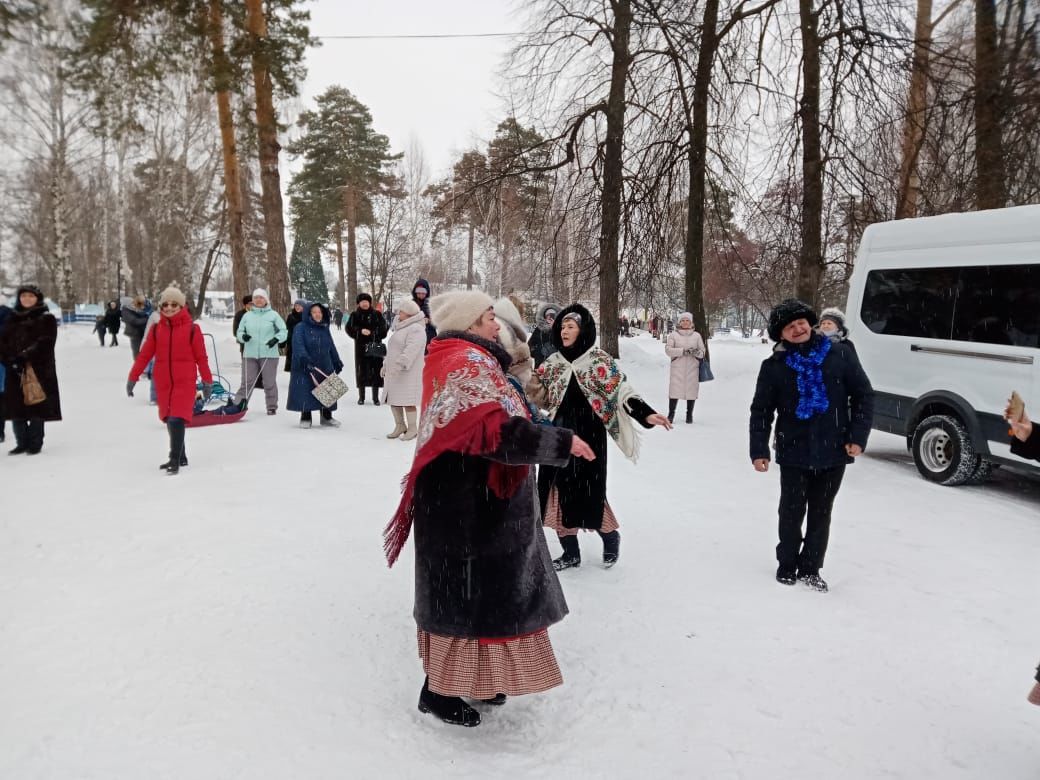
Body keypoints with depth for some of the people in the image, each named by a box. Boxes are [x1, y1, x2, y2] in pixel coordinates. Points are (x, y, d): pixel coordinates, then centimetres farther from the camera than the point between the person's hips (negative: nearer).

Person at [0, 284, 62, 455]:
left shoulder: (47, 319, 1)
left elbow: (44, 343, -10)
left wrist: (25, 357, -19)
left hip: (39, 369, -4)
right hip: (14, 370, 4)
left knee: (37, 409, -3)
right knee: (16, 409, 5)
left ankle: (35, 444, 6)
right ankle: (22, 443, 16)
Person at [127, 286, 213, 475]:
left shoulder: (192, 329, -3)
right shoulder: (156, 329, 6)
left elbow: (201, 357, 0)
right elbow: (144, 355, 7)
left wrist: (207, 381, 2)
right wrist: (132, 378, 5)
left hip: (185, 381, -4)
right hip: (163, 383, 4)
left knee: (177, 420, -13)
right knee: (169, 420, 11)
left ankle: (175, 460, -7)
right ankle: (181, 457, 24)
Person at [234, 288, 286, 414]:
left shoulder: (273, 315, 2)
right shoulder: (247, 315, 11)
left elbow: (284, 331, 2)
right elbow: (239, 331, 14)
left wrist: (276, 339, -15)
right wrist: (243, 336, -8)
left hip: (269, 354, -2)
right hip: (250, 354, 2)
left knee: (270, 382, 4)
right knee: (247, 381, 1)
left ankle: (272, 407, 13)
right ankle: (238, 405, 4)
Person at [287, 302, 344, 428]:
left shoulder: (325, 329, 13)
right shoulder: (301, 328, -7)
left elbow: (331, 347, 20)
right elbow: (298, 345, -20)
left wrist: (337, 362, 20)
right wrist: (305, 359, -34)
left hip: (325, 367, 5)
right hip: (305, 368, -5)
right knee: (305, 393, -3)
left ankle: (327, 417, 23)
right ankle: (305, 418, 11)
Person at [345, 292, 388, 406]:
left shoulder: (377, 314, 8)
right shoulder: (354, 315, 7)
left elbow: (383, 329, 6)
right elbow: (349, 328, -3)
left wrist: (373, 333, -10)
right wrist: (360, 331, -18)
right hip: (361, 347, -1)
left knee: (376, 371, 0)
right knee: (361, 371, 2)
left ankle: (375, 397, 9)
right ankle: (361, 396, 12)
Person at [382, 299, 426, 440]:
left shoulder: (416, 329, -14)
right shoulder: (401, 328, 19)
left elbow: (411, 350, -26)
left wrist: (400, 365, -32)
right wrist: (386, 366, 25)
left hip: (408, 373, -10)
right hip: (394, 372, 10)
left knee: (408, 401, -7)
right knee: (394, 400, 12)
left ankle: (412, 428, 5)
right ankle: (400, 426, 25)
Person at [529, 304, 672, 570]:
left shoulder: (600, 361, -6)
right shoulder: (553, 362, 8)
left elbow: (623, 393, -10)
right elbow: (540, 396, 15)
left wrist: (646, 414, -23)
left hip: (588, 440, -5)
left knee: (589, 496, -3)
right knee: (558, 495, 6)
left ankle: (610, 538, 28)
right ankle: (571, 553, 23)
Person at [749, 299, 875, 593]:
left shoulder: (840, 354, -1)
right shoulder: (774, 366, -1)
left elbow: (863, 395, 2)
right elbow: (761, 411, 3)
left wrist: (858, 437, -6)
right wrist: (759, 450, -3)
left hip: (833, 453, 1)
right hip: (793, 453, 0)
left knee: (821, 513, 10)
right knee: (792, 512, 8)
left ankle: (811, 569, 24)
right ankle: (787, 565, 27)